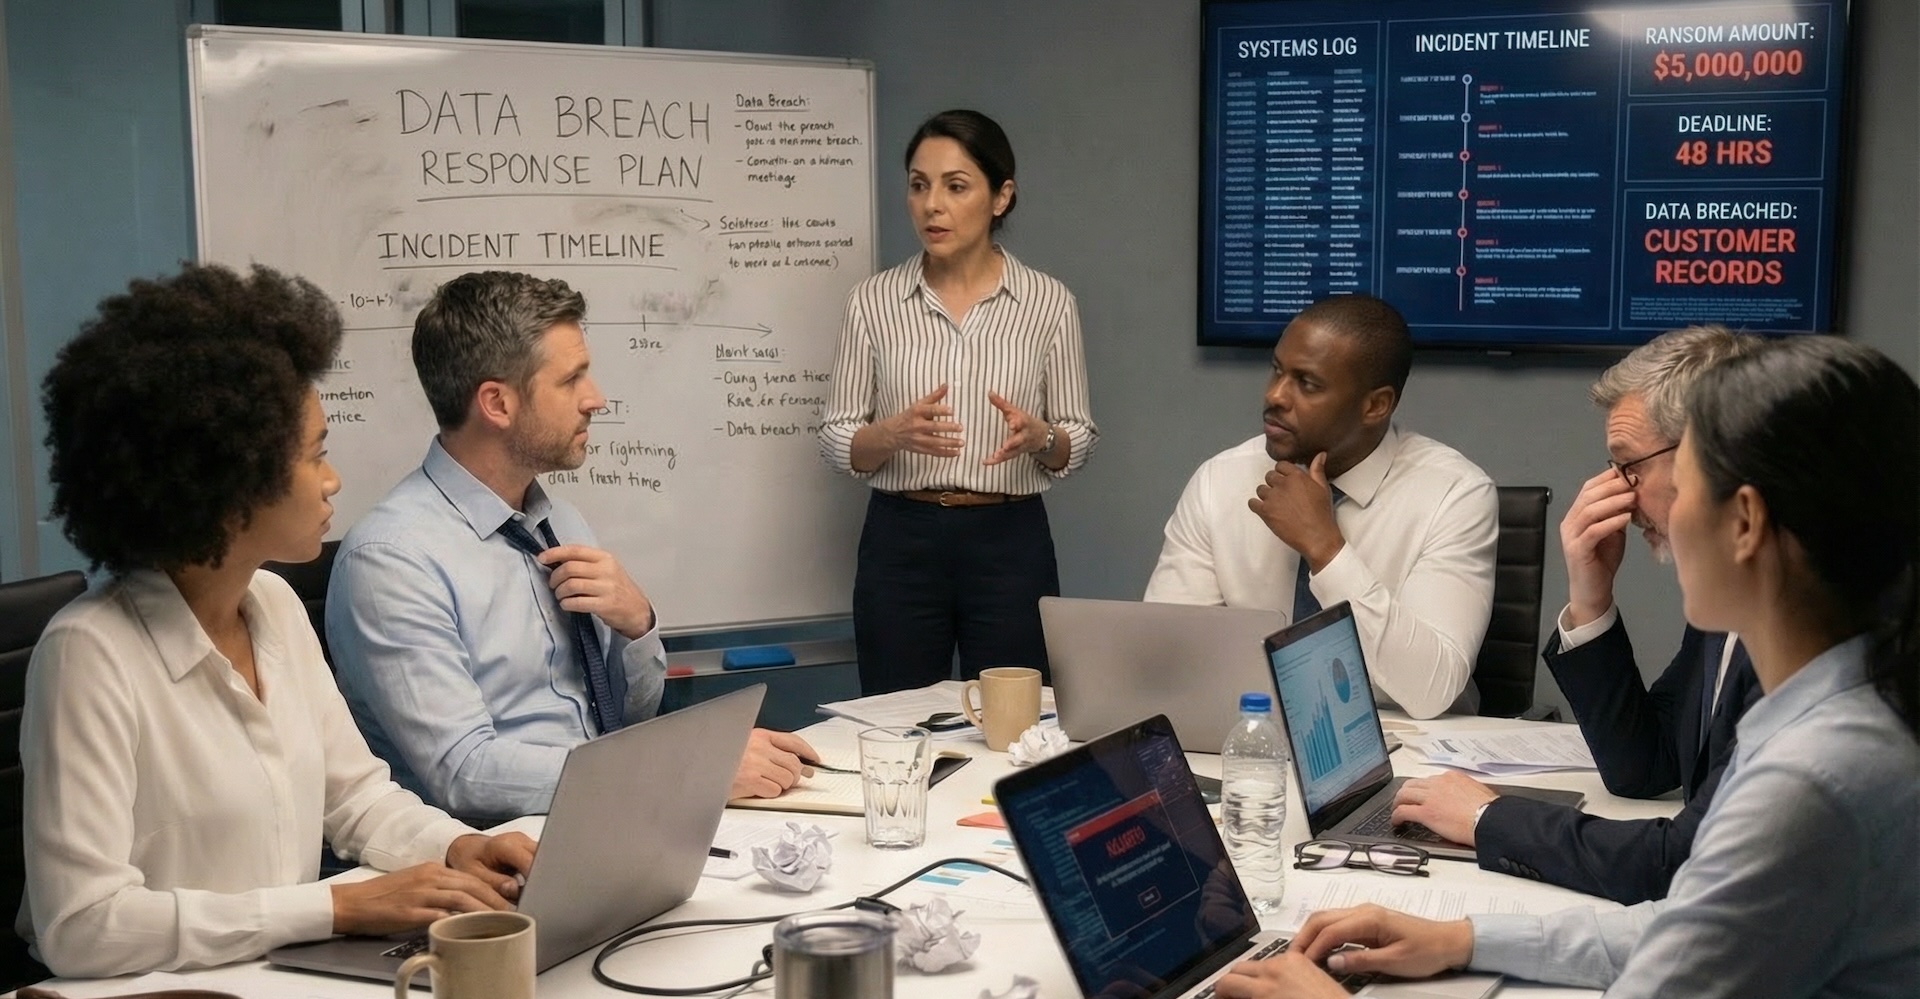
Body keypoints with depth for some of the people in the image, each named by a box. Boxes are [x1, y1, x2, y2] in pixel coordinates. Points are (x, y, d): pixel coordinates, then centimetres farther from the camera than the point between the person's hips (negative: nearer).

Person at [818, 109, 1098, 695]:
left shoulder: (1048, 301, 0)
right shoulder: (873, 300, 1)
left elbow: (1077, 443, 3)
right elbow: (836, 444, 0)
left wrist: (1038, 436, -19)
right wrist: (895, 432, -20)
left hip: (1010, 544, 0)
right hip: (901, 543, 1)